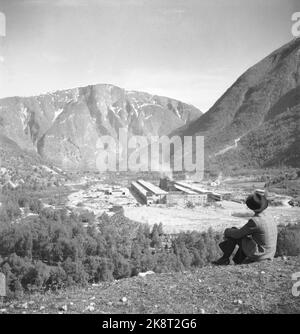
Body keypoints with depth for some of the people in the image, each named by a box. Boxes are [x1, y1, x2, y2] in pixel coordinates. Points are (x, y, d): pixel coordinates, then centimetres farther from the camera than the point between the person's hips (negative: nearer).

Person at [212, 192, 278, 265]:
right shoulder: (271, 219, 4)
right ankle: (238, 262, 24)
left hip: (257, 254, -8)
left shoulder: (254, 221, -22)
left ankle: (225, 258, 10)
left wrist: (227, 231, 8)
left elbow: (238, 234, -12)